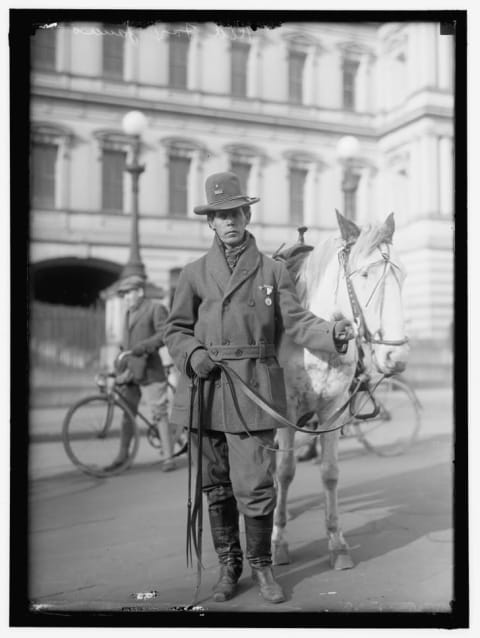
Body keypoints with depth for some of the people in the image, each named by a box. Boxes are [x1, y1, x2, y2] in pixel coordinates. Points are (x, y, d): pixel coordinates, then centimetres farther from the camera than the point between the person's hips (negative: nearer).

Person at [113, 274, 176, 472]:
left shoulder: (155, 308, -4)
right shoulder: (129, 313, 19)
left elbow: (165, 334, -16)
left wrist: (144, 346, -27)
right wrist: (121, 366, 18)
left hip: (149, 371, -7)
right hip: (129, 370, 7)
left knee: (159, 414, -4)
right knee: (127, 413, 9)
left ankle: (168, 458, 2)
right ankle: (122, 457, 17)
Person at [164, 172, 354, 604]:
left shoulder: (273, 271, 6)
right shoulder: (194, 274, 8)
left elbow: (297, 321, -2)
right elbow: (176, 329, 10)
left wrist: (332, 333, -20)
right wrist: (192, 355, -10)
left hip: (253, 391, -2)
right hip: (205, 391, 2)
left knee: (255, 486, -3)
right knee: (216, 487, 12)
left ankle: (261, 565, 21)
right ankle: (228, 566, 30)